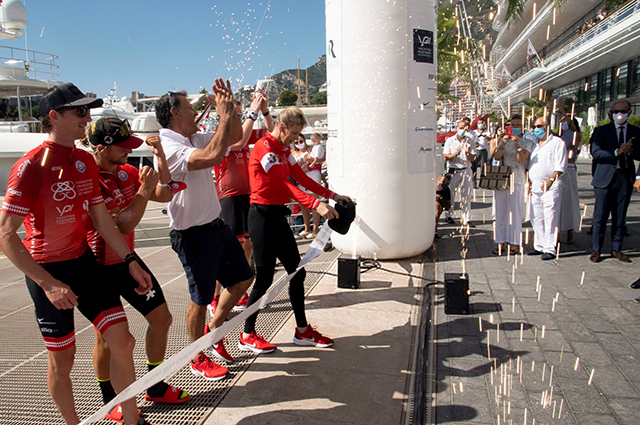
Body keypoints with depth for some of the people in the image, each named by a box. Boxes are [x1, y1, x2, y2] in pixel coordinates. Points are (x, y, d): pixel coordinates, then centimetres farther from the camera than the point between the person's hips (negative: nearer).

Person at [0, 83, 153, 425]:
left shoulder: (86, 161, 6)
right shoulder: (31, 166, -16)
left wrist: (130, 261, 8)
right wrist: (48, 283, -22)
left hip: (84, 262, 6)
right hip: (47, 272, -6)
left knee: (122, 341, 2)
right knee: (62, 357, 8)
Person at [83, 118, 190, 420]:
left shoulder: (127, 172, 2)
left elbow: (165, 195, 3)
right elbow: (124, 225, -25)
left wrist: (160, 156, -5)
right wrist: (144, 189, -20)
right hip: (101, 268, -8)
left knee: (161, 317, 10)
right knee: (107, 336, 6)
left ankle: (156, 387, 29)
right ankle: (110, 403, 28)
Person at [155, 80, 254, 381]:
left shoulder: (196, 138, 9)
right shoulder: (168, 147, -19)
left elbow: (235, 136, 18)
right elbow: (212, 155, -34)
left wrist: (230, 108, 4)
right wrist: (224, 114, -23)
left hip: (217, 226, 9)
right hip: (193, 235, -9)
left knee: (242, 278, 18)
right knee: (201, 299, 4)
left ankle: (213, 330, 36)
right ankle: (198, 359, 25)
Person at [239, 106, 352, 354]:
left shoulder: (284, 150, 15)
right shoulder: (264, 148, -15)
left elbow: (301, 178, 15)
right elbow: (285, 185, -24)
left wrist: (332, 196, 7)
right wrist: (316, 205, -31)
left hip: (278, 216, 9)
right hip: (263, 215, -9)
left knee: (297, 272, 10)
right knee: (264, 278, -3)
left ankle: (303, 331, 21)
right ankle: (247, 336, 13)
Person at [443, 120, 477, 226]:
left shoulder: (470, 142, 8)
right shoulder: (450, 141, 3)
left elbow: (472, 158, 3)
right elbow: (445, 157, -3)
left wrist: (467, 153, -16)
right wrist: (455, 154, -19)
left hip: (466, 170, 2)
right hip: (453, 170, -2)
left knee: (466, 195, 0)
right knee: (450, 194, 5)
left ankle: (466, 219, 2)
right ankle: (448, 215, 21)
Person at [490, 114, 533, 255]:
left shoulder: (527, 142, 4)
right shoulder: (504, 139, 13)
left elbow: (522, 160, -10)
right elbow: (496, 157, -1)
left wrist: (517, 145, -21)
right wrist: (503, 144, -16)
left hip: (517, 180, -3)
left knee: (515, 211, -4)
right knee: (501, 211, 4)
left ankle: (514, 243, 3)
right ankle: (501, 242, 9)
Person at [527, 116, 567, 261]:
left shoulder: (557, 142, -2)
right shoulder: (536, 144, 21)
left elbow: (560, 165, -10)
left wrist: (551, 180, -20)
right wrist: (529, 181, 14)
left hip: (550, 186, -7)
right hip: (535, 186, 7)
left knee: (550, 218, -7)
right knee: (536, 218, 9)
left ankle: (550, 249, -4)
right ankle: (540, 246, 18)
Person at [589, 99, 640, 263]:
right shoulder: (602, 130, 3)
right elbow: (595, 152, -9)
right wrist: (616, 152, -20)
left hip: (625, 178, 3)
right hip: (606, 177, -3)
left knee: (620, 217, 9)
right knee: (600, 216, 0)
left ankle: (616, 249, 19)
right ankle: (596, 250, 10)